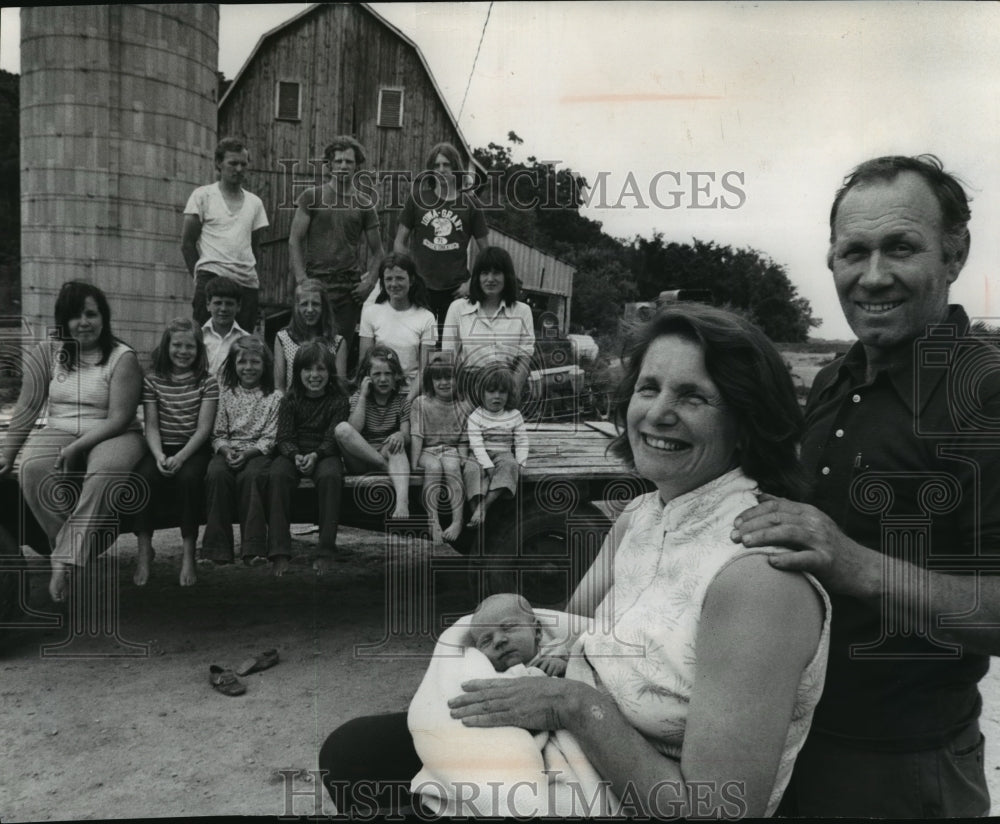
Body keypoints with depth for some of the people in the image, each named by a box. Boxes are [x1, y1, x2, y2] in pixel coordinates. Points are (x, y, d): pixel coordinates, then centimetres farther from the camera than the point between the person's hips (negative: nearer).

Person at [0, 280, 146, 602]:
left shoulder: (122, 357, -4)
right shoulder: (47, 353, 8)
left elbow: (119, 418, -11)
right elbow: (28, 407, 8)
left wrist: (77, 447, -19)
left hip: (111, 436, -3)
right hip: (57, 432, 3)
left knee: (106, 472, -37)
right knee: (33, 470, -30)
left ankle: (65, 559, -30)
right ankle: (78, 546, -18)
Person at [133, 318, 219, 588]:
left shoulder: (207, 382, 2)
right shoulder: (152, 381, 7)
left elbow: (203, 427, -5)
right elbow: (151, 425, 2)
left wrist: (180, 457, -19)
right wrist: (159, 456, -16)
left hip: (194, 449, -2)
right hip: (162, 448, 2)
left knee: (188, 477, -32)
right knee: (144, 475, -28)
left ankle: (188, 551, -22)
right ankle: (144, 548, -17)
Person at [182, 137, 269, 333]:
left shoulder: (255, 202, 17)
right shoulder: (202, 195, 6)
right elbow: (187, 243, 5)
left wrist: (249, 275, 7)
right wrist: (199, 276, 1)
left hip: (247, 283, 4)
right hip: (212, 277, -4)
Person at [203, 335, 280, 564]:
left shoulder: (274, 397, 6)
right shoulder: (226, 394, 13)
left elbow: (271, 438, 0)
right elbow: (218, 433, 10)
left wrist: (247, 453, -16)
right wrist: (226, 450, -12)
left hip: (259, 452, -2)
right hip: (228, 451, 2)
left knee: (251, 476, -35)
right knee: (216, 473, -31)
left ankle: (253, 549, -31)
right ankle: (217, 549, -28)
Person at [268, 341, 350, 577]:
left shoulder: (339, 401, 2)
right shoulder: (290, 399, 7)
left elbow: (333, 438, -6)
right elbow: (284, 437, -1)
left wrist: (315, 455, -27)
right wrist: (296, 456, -23)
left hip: (325, 454, -1)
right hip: (293, 454, 2)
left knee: (330, 476, -36)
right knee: (277, 475, -32)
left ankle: (326, 551, -30)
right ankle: (280, 552, -30)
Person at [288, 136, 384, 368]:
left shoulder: (364, 204, 11)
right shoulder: (312, 197, 5)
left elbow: (376, 250, 15)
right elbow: (294, 240, 1)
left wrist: (370, 280, -1)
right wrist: (301, 280, -9)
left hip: (350, 288, 2)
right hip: (316, 285, -1)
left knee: (344, 349, 1)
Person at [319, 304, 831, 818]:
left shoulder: (759, 572, -28)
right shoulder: (640, 515, -2)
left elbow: (716, 808, -29)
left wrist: (576, 703, -25)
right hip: (568, 754, 7)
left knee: (358, 756, -4)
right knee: (350, 751, 12)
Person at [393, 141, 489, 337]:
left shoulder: (470, 203, 2)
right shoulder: (418, 197, 3)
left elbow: (485, 251, 6)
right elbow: (399, 242, 8)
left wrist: (472, 283, -3)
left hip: (456, 289, 0)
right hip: (420, 286, 0)